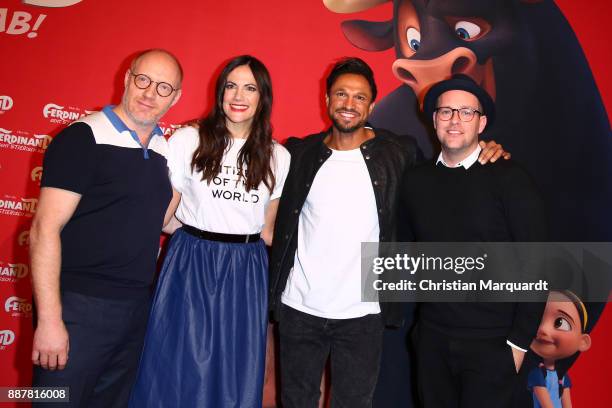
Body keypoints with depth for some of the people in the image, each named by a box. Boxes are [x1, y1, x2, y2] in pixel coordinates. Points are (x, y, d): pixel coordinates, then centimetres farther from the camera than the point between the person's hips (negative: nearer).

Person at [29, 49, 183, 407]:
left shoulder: (164, 149, 8)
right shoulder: (84, 138, -10)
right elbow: (45, 229, -14)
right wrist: (49, 319, -17)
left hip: (138, 309, 6)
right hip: (79, 307, -6)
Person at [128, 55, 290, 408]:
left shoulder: (278, 157, 3)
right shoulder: (188, 140, -4)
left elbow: (267, 228, 10)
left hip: (246, 272, 2)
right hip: (190, 264, -1)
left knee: (236, 372, 12)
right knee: (178, 368, 10)